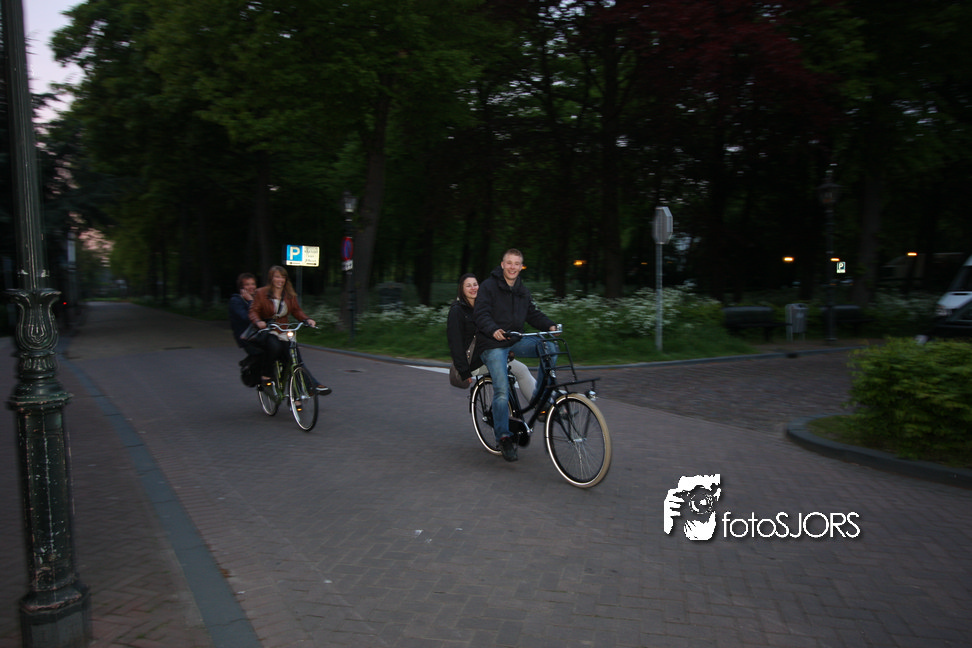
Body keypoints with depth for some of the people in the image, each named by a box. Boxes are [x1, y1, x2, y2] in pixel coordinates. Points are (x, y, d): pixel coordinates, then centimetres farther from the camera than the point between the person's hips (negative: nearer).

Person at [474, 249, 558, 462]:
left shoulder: (522, 291, 15)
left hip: (515, 341, 5)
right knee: (502, 390, -16)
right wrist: (494, 330, -33)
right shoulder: (489, 286, -4)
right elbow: (481, 313, -14)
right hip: (493, 345, -5)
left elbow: (533, 314, 13)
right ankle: (504, 437, -2)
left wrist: (550, 325, -7)